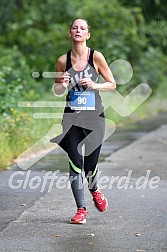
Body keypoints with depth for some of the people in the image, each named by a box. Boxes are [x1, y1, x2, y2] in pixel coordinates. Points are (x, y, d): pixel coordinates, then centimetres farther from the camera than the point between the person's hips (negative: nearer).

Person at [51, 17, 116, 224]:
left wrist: (94, 85, -15)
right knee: (75, 163, -6)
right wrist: (62, 85, -11)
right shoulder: (63, 60, -1)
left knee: (90, 164, 0)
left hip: (94, 116, -1)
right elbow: (56, 90, 11)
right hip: (72, 117, 1)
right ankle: (81, 209, 6)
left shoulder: (96, 57, -5)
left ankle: (94, 189, 36)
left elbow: (112, 84, 2)